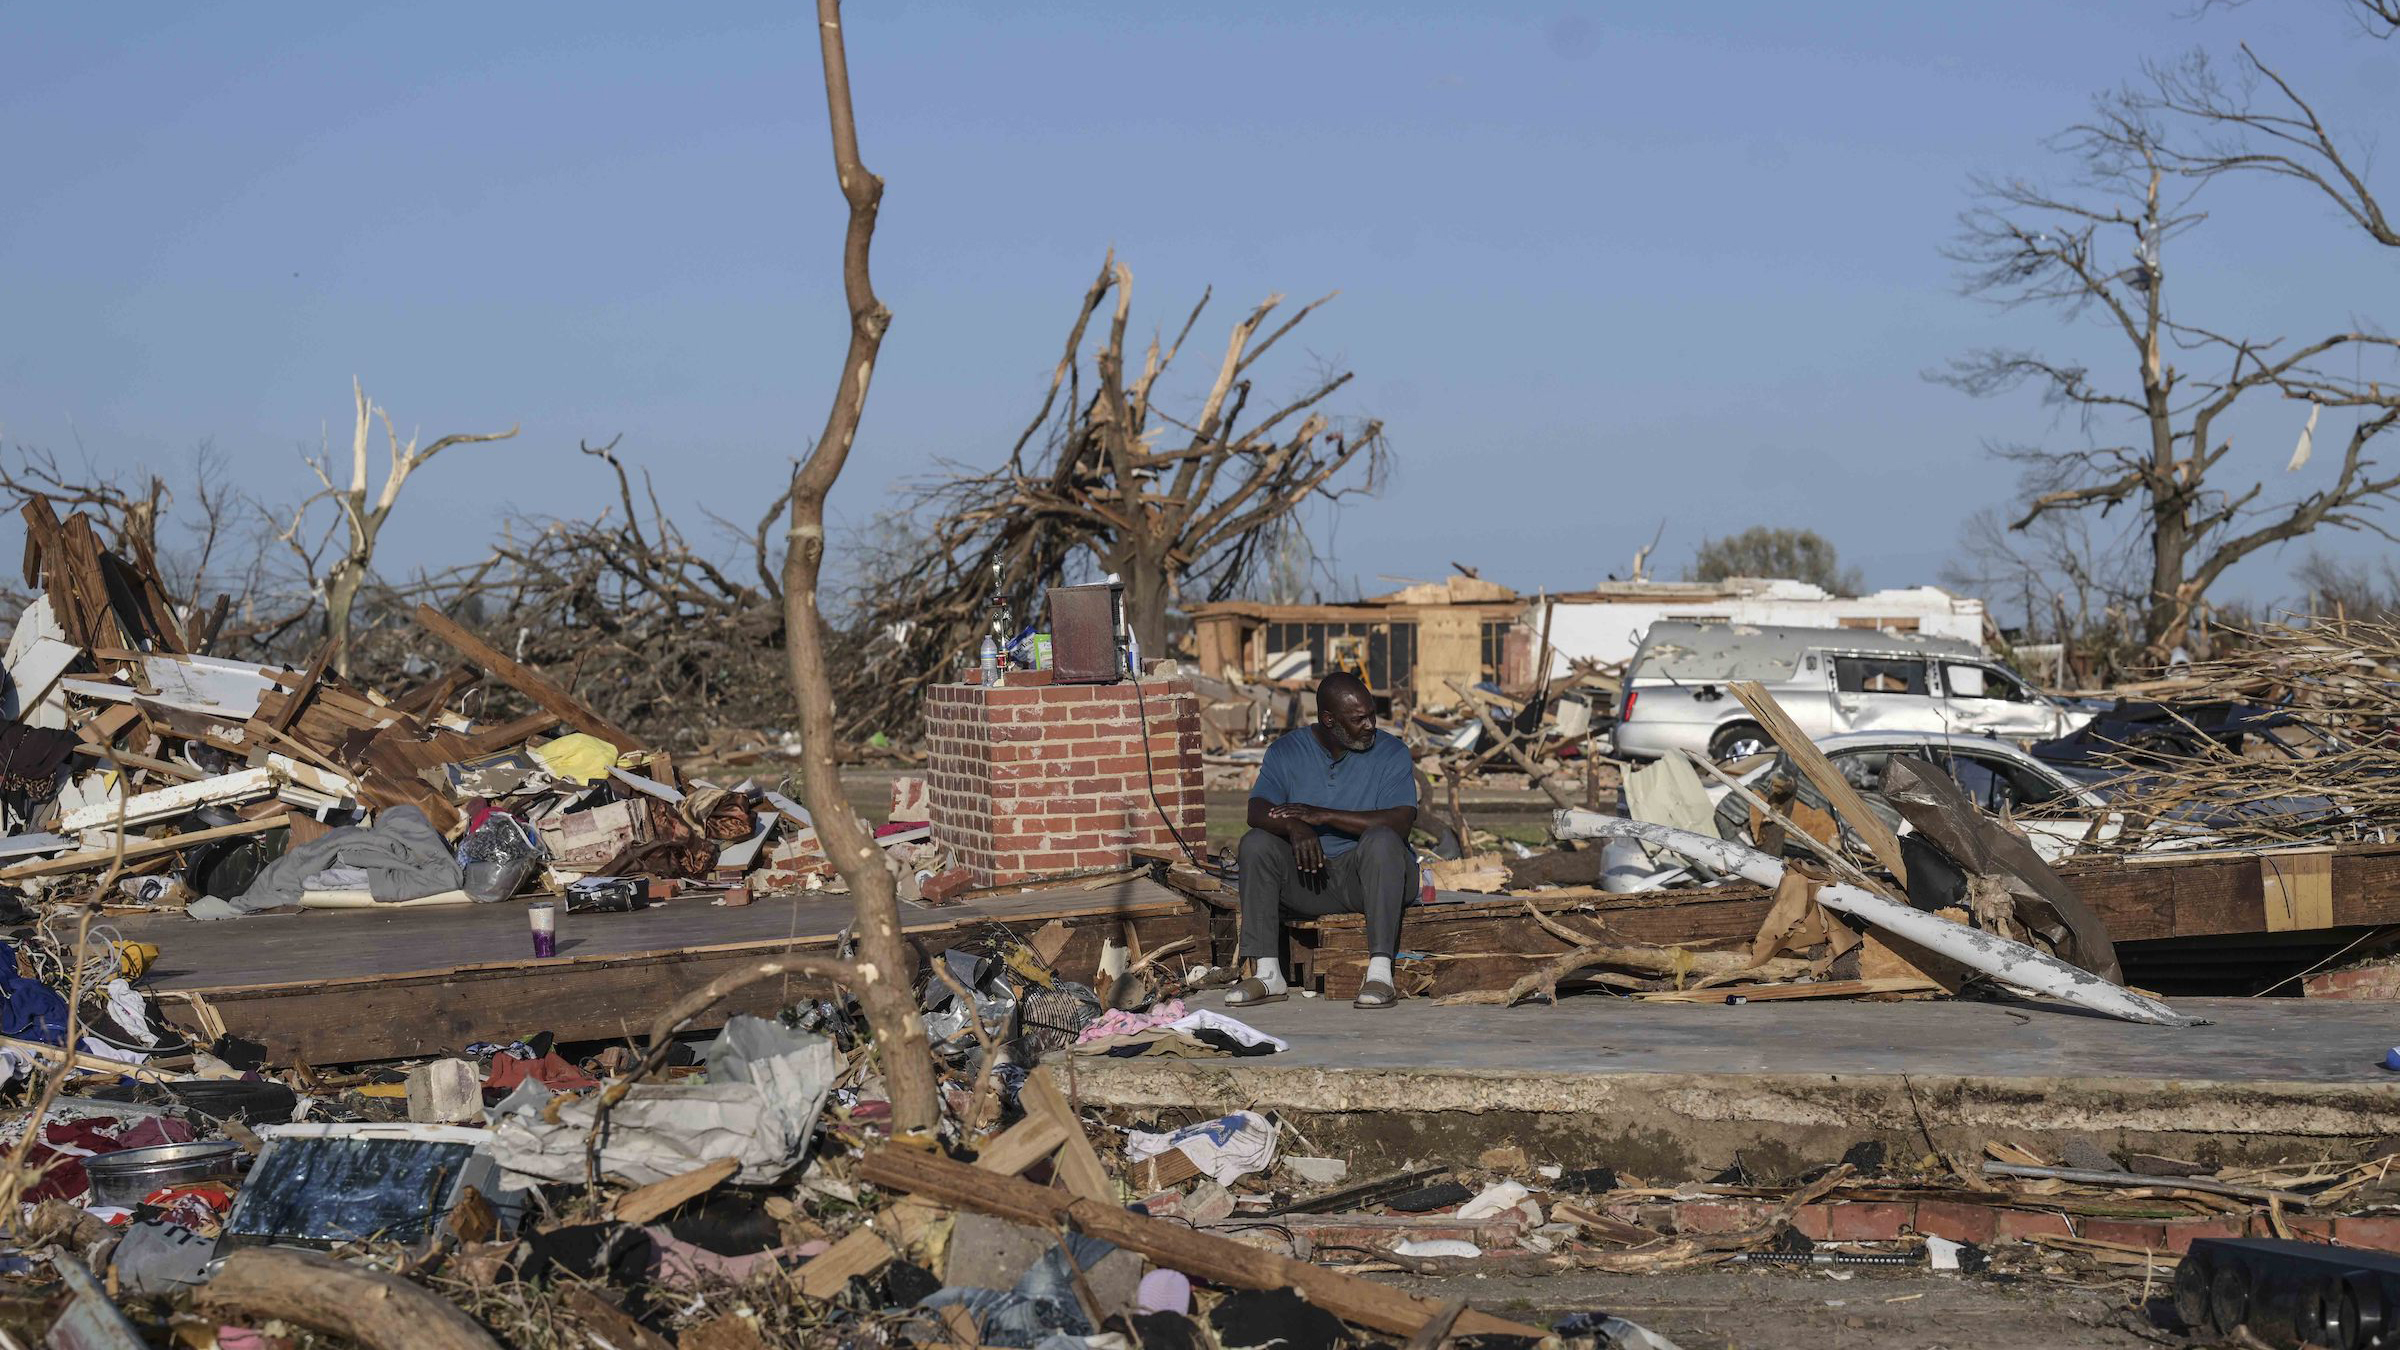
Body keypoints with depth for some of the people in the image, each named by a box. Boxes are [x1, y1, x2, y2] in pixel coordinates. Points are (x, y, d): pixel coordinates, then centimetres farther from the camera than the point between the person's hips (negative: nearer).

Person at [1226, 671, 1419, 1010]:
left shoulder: (1391, 752, -3)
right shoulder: (1287, 750, 5)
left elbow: (1400, 823, -18)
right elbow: (1258, 812, -9)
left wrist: (1324, 815, -22)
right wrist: (1295, 827, -32)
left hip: (1371, 875, -3)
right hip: (1309, 878, 3)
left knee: (1381, 840, -33)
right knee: (1255, 843, -20)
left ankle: (1379, 973, -38)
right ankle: (1266, 973, -23)